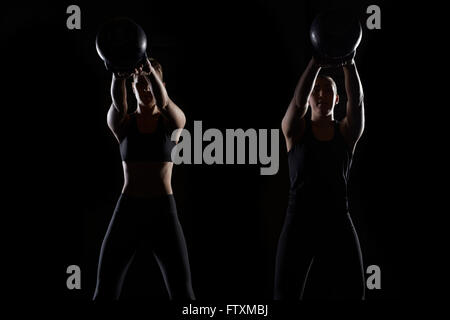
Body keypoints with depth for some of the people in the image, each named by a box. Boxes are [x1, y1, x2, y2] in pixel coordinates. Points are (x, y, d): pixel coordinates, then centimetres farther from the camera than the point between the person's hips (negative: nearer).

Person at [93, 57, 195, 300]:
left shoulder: (175, 120, 1)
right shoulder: (121, 123, 3)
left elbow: (163, 101, -23)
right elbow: (117, 101, -22)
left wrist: (150, 70, -47)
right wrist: (118, 75, -47)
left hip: (164, 212, -1)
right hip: (128, 211, 1)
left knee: (182, 294, -5)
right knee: (105, 293, 0)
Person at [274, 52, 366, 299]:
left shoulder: (348, 131, 7)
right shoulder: (295, 129, 4)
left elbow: (357, 101, -13)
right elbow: (298, 101, -17)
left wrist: (349, 65, -32)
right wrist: (315, 64, -35)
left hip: (338, 222, 1)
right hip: (300, 222, -1)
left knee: (353, 295, -5)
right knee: (286, 295, -3)